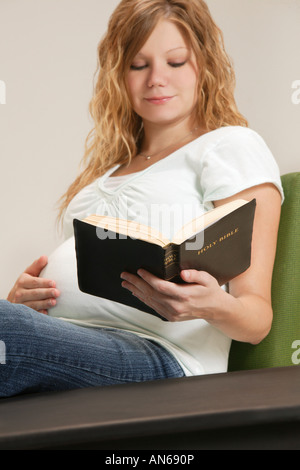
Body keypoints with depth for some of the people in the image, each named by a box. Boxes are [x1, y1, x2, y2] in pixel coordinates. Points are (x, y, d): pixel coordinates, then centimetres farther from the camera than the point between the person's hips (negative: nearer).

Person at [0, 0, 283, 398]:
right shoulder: (106, 164, 28)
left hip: (161, 357, -5)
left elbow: (258, 317, 1)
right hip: (57, 340, 6)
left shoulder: (233, 146, 7)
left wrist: (213, 307, -22)